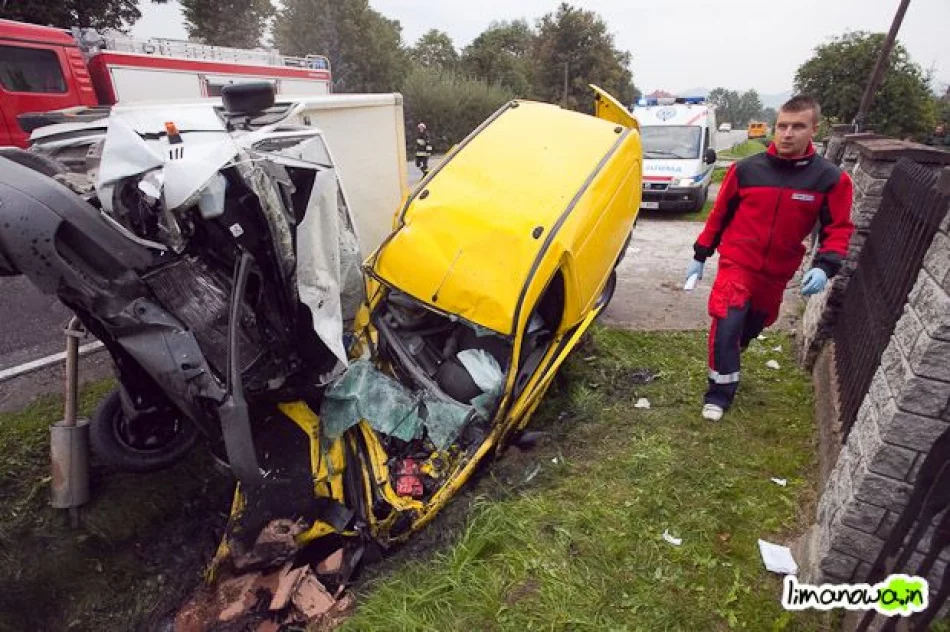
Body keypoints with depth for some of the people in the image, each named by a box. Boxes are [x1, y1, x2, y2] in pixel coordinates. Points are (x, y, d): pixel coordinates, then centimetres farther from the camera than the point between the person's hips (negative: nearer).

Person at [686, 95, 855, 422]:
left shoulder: (831, 179, -7)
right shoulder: (746, 169, -7)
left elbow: (839, 229, -2)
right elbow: (719, 215, 2)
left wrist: (824, 266, -20)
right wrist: (700, 256, 5)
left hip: (778, 273, 3)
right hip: (736, 263, -2)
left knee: (751, 328, 19)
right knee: (726, 325, -18)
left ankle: (726, 366, 47)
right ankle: (720, 392, -2)